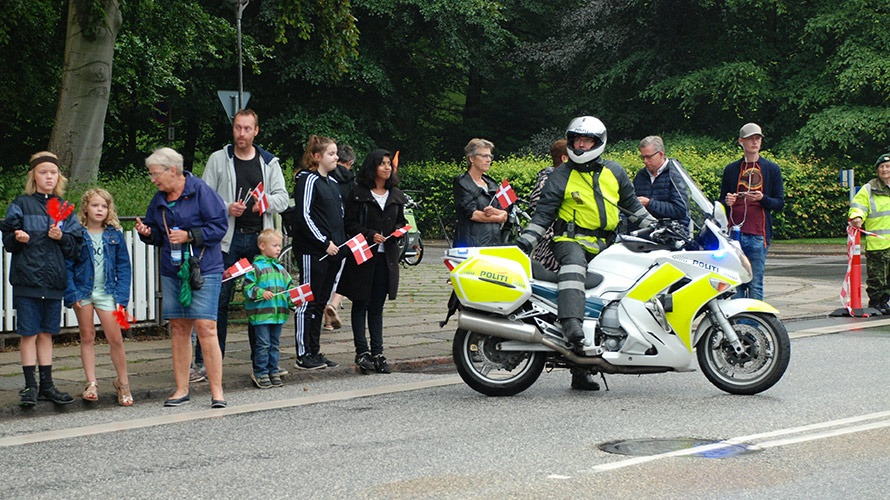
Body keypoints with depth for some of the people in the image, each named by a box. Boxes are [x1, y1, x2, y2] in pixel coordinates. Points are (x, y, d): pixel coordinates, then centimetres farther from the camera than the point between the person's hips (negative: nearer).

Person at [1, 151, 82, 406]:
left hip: (54, 280, 3)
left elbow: (75, 246, 8)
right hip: (27, 278, -3)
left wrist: (62, 238, -11)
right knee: (29, 333, -1)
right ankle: (30, 385, 6)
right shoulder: (21, 204, 1)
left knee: (46, 334, 11)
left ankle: (46, 385, 16)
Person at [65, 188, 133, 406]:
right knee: (87, 337, 8)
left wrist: (121, 295, -4)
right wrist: (71, 294, -10)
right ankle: (91, 384, 13)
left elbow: (123, 266, 4)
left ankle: (123, 383, 12)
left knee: (115, 339, -2)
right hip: (82, 291, 0)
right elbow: (67, 266, -2)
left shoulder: (115, 234, 2)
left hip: (106, 292, 0)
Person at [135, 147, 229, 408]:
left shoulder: (200, 191, -8)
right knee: (179, 328, 8)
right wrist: (146, 233, -1)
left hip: (204, 269, -6)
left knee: (205, 327, -11)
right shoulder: (159, 199, 12)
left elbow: (219, 226, -11)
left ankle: (217, 391, -4)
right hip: (172, 271, 6)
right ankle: (181, 390, 16)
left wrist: (189, 235, -18)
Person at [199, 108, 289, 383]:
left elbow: (282, 198, 7)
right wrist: (226, 208, -15)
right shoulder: (218, 160, 5)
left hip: (260, 239, 2)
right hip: (227, 239, -2)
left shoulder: (270, 162, 10)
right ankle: (204, 362, 2)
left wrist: (266, 203, -14)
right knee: (218, 299, -4)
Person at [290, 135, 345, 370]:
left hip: (332, 251, 9)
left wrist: (342, 242, 11)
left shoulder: (332, 183, 18)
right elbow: (304, 216, -15)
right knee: (308, 302, -5)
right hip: (312, 251, -9)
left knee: (319, 303, 12)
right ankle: (303, 355, -1)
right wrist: (324, 242, -17)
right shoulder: (308, 180, -9)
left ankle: (315, 352, 17)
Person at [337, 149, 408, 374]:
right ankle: (362, 352, 4)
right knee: (361, 305, 2)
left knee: (377, 307, 7)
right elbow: (350, 224, -6)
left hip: (386, 255, 4)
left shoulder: (396, 195, 14)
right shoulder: (358, 193, -3)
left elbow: (401, 221, 21)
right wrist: (370, 235, -18)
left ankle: (377, 353, 9)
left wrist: (399, 230, -1)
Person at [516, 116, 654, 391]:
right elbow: (544, 212, 3)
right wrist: (525, 241, -7)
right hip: (571, 239, -4)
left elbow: (632, 203, 27)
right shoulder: (561, 175, 5)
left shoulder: (614, 172, 15)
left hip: (605, 245, 4)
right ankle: (571, 323, -56)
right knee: (574, 263, -39)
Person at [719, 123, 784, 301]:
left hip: (758, 236, -2)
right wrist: (727, 202, -3)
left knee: (755, 285, -5)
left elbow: (779, 204, 7)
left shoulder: (771, 169, 10)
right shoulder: (731, 169, 16)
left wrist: (763, 199, -13)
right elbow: (722, 202, 20)